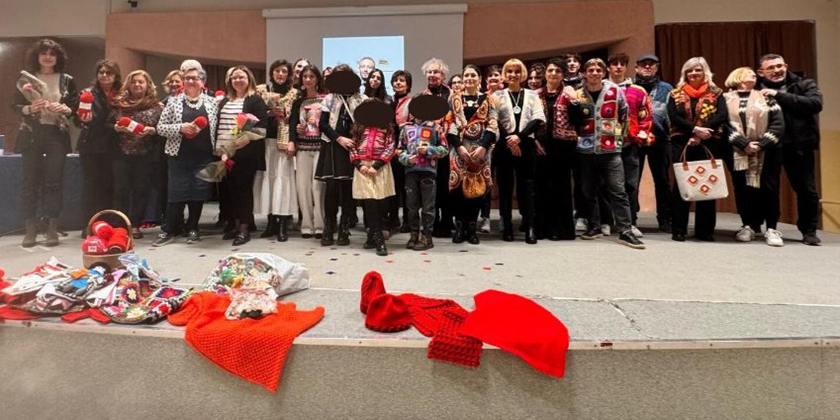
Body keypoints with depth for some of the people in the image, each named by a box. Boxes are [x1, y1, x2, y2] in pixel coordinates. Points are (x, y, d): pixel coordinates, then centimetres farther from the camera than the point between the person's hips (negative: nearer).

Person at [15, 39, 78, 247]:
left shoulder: (67, 80, 7)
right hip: (32, 135, 0)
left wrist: (65, 109, -13)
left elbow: (77, 106, 7)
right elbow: (16, 106, 6)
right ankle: (30, 230, 7)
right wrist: (30, 108, -15)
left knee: (54, 182, 0)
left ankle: (52, 229, 7)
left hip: (57, 135, 0)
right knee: (30, 182, 0)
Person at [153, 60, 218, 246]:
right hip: (179, 156, -1)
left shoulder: (211, 102, 7)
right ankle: (170, 230, 13)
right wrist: (181, 127, -15)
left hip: (204, 157, 1)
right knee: (176, 193, 1)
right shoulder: (174, 101, 3)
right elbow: (160, 127, 1)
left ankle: (192, 228, 20)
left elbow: (217, 128, 8)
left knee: (199, 193, 5)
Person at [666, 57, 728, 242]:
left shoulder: (716, 93, 9)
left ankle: (705, 230, 11)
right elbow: (673, 117, -6)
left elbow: (721, 116, -5)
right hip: (681, 144, 0)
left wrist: (701, 134, -18)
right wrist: (695, 129, -18)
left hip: (709, 144, 1)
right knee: (681, 184, 0)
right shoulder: (676, 94, 9)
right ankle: (679, 230, 6)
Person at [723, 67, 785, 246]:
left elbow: (778, 123, 1)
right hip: (738, 152, -1)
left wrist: (761, 145, -12)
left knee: (768, 188, -2)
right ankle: (748, 226, 13)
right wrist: (744, 144, -16)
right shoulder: (725, 98, 6)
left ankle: (771, 229, 5)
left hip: (766, 151, 1)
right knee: (742, 189, 1)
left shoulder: (766, 96, 11)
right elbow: (724, 124, -7)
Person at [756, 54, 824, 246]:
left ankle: (809, 230, 21)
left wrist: (779, 95, -14)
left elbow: (815, 104, -12)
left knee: (807, 189, 5)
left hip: (799, 145, 0)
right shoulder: (757, 90, 7)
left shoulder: (805, 84, 6)